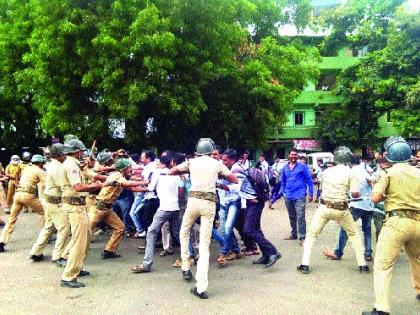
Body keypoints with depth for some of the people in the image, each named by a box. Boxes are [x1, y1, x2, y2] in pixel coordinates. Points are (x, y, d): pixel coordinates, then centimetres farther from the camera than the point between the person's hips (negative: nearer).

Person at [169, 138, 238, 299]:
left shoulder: (192, 162, 9)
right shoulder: (217, 163, 9)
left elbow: (171, 172, 18)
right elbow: (235, 180, 16)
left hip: (194, 200, 0)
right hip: (210, 203, 0)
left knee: (184, 231, 28)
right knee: (204, 245, 0)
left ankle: (185, 268, 24)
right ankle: (201, 287, -6)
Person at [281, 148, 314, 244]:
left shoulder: (302, 166, -3)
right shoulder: (285, 168, 10)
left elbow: (309, 180, -1)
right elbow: (283, 181, 19)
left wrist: (311, 194, -3)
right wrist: (284, 192, 13)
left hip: (299, 196, -5)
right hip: (288, 197, 5)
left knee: (300, 217, -11)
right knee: (292, 217, 16)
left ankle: (302, 237, -6)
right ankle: (294, 234, 29)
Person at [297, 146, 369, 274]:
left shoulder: (326, 171, 6)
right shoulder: (351, 173, -4)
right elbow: (355, 194, -10)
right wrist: (358, 193, 12)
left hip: (324, 207, 1)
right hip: (341, 210, -1)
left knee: (312, 234, 11)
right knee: (354, 234, 20)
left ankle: (305, 265, 5)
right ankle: (362, 265, 21)